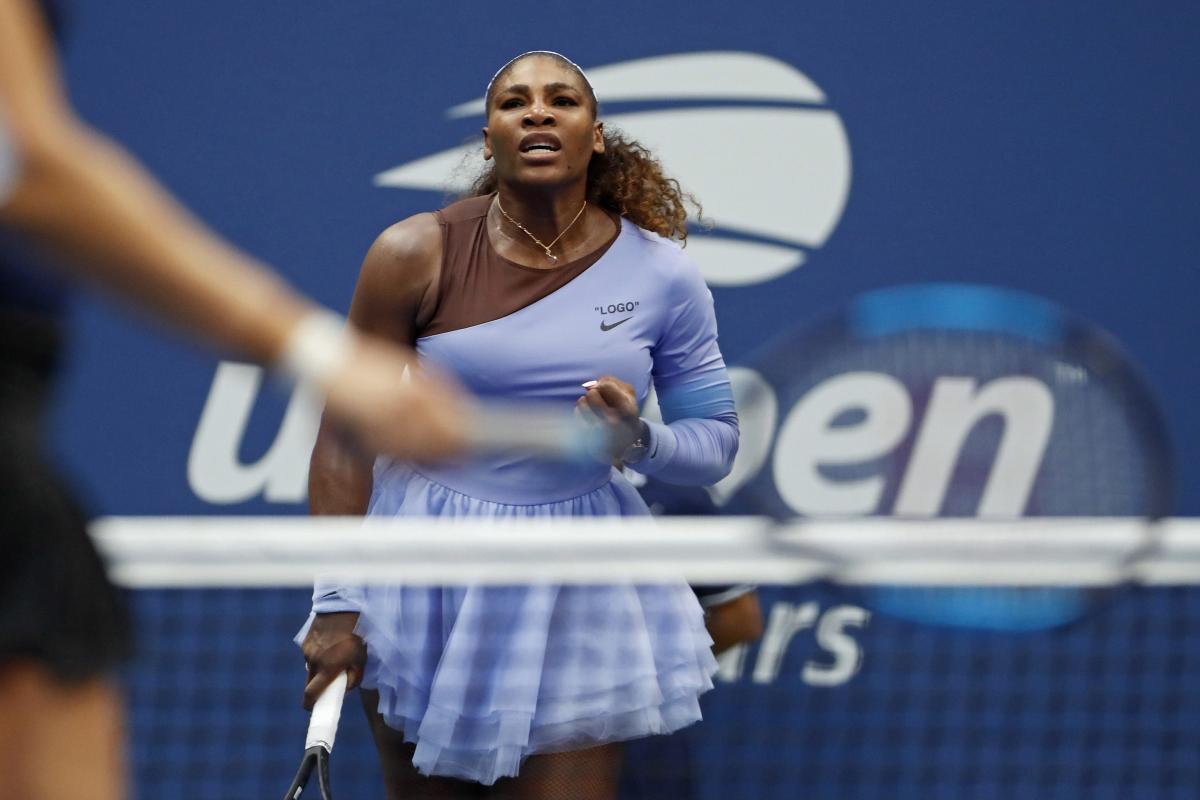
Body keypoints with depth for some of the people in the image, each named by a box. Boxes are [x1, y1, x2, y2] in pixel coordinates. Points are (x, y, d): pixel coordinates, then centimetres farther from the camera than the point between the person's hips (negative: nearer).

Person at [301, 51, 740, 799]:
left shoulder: (660, 274, -5)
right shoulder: (417, 256, -10)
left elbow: (716, 441, 3)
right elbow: (348, 436, -6)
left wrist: (639, 442, -20)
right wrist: (336, 602, -9)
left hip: (576, 596, 1)